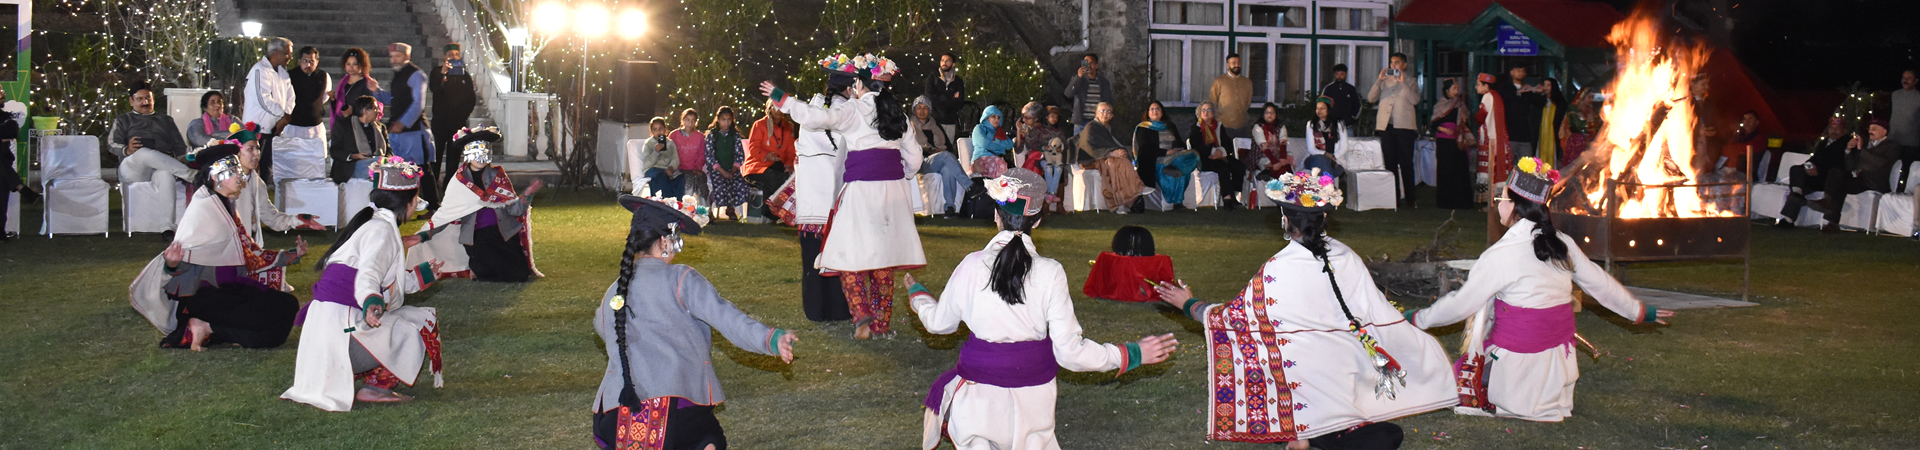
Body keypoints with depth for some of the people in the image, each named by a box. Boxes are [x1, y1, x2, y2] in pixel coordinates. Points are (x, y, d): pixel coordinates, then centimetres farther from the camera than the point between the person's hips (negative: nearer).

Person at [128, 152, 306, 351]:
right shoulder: (203, 208, -13)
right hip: (205, 294, -9)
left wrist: (292, 254, 22)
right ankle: (207, 328, -10)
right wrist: (171, 264, -41)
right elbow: (183, 256, -17)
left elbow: (249, 253, 20)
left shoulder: (226, 208, 14)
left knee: (288, 304, -2)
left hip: (228, 288, 9)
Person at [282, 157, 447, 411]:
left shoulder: (376, 225, 21)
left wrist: (422, 274, 41)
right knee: (425, 325, -6)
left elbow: (389, 281, 30)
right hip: (342, 326, -10)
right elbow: (368, 273, -28)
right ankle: (375, 386, -5)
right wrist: (371, 303, -47)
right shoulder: (381, 230, -10)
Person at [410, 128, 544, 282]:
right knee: (487, 275, -17)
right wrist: (427, 233, -8)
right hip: (477, 237, -1)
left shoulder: (498, 175, 3)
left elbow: (514, 209, -2)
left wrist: (527, 195, -21)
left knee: (519, 275, -10)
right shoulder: (459, 180, 2)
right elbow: (445, 213, 4)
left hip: (504, 233, 1)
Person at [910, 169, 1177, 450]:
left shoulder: (971, 266, -7)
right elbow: (1070, 351, -8)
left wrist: (918, 294, 30)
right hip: (1034, 402, 4)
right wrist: (1134, 354, 1)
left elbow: (939, 323, 9)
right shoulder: (1050, 273, -9)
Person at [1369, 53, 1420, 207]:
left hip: (1404, 126, -3)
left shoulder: (1411, 82, 7)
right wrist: (1379, 80, -6)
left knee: (1406, 163, -3)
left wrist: (1403, 82, -13)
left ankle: (1408, 198, -1)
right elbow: (1371, 98, 5)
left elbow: (1415, 100, -9)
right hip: (1386, 125, 4)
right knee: (1389, 163, 5)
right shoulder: (1383, 81, 17)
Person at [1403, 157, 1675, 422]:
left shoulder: (1501, 255, -16)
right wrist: (1640, 312, 29)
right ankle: (1551, 398, 10)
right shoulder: (1563, 244, 1)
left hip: (1518, 369, -6)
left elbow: (1461, 304, -9)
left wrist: (1417, 319, 6)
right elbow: (1600, 283, 13)